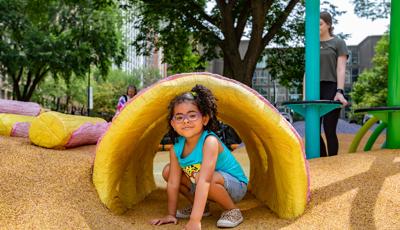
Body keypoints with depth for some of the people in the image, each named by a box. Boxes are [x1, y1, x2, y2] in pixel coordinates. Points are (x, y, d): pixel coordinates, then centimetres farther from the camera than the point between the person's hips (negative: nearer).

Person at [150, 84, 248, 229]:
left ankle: (232, 210, -10)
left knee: (201, 176, -36)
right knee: (168, 171, -3)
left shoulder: (210, 141, -33)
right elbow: (173, 182, -6)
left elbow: (204, 181, -43)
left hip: (235, 186, -7)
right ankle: (201, 207, 12)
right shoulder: (176, 148, -12)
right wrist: (171, 214, -5)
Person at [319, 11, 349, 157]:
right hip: (315, 90, 4)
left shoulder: (338, 43, 4)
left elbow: (341, 69, -5)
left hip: (331, 90, -4)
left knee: (329, 130, -5)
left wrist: (339, 92, -18)